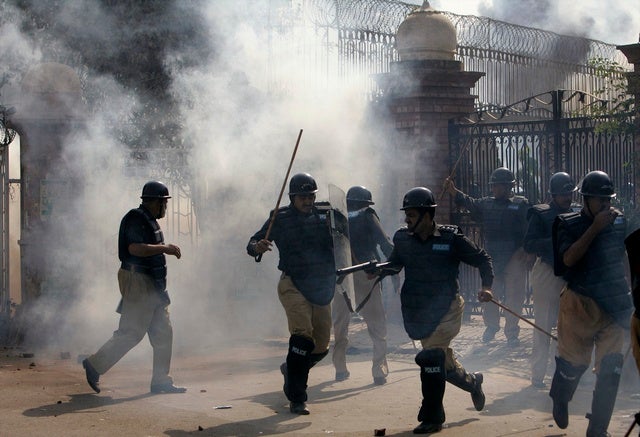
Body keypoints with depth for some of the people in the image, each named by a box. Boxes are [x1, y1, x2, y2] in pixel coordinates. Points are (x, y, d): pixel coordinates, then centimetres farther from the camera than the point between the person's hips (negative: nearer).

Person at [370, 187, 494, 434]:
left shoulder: (451, 238, -10)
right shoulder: (403, 238, 1)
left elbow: (482, 258, 0)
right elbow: (395, 264, 14)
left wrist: (486, 286, -13)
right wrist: (380, 270, -7)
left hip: (446, 309, -5)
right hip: (417, 313, 5)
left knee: (431, 357, -18)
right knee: (443, 362, 15)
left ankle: (431, 418, -8)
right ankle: (472, 383, 46)